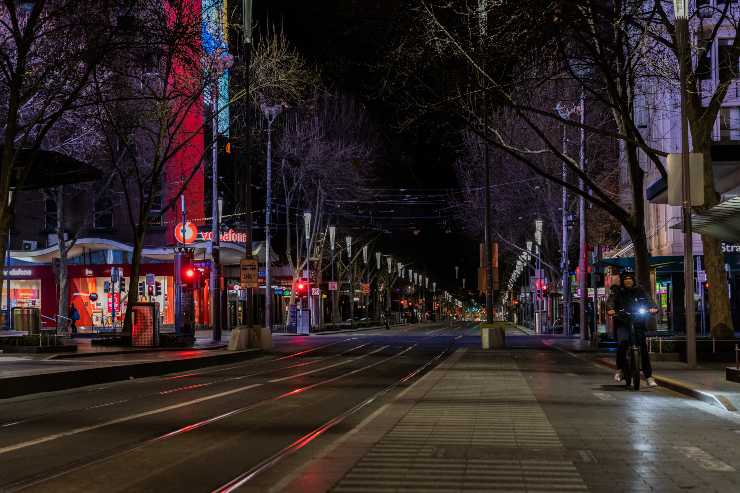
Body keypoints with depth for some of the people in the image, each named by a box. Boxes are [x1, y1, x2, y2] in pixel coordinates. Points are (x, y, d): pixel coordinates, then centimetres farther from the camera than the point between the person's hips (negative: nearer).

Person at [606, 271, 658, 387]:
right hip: (622, 323, -2)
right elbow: (611, 300, -12)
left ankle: (649, 377, 6)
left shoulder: (639, 289, 7)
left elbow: (647, 298, -8)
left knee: (643, 348, -3)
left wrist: (652, 307, -30)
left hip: (638, 322, 2)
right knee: (623, 342, -27)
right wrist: (610, 309, -35)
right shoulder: (617, 290, 3)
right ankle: (620, 369, -6)